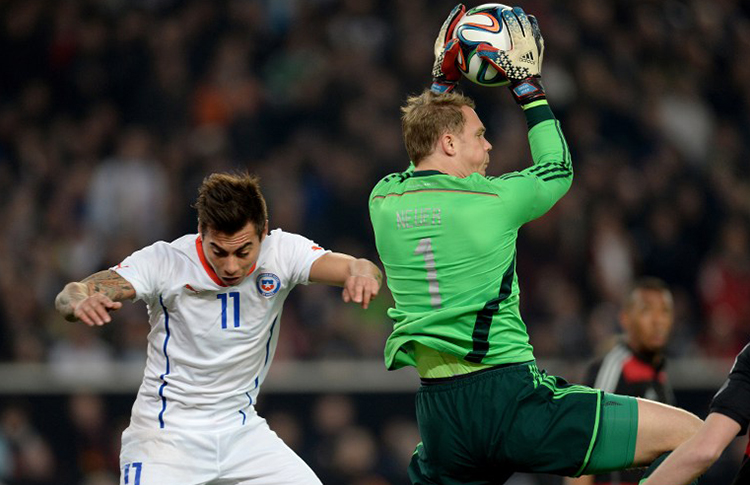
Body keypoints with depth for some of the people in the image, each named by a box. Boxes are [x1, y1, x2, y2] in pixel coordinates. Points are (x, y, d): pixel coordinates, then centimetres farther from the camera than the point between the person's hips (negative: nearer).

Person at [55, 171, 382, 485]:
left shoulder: (280, 253, -10)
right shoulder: (165, 260, -17)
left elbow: (359, 269, -23)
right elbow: (69, 297, -25)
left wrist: (361, 272, -48)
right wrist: (81, 300, -50)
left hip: (241, 428, 3)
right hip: (165, 434, -3)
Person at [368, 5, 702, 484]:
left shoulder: (383, 202, 8)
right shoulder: (492, 200, -5)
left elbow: (423, 170, 34)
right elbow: (557, 168, 17)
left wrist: (442, 84, 38)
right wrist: (529, 87, 25)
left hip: (439, 422, 6)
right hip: (511, 400, -6)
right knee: (689, 432, -4)